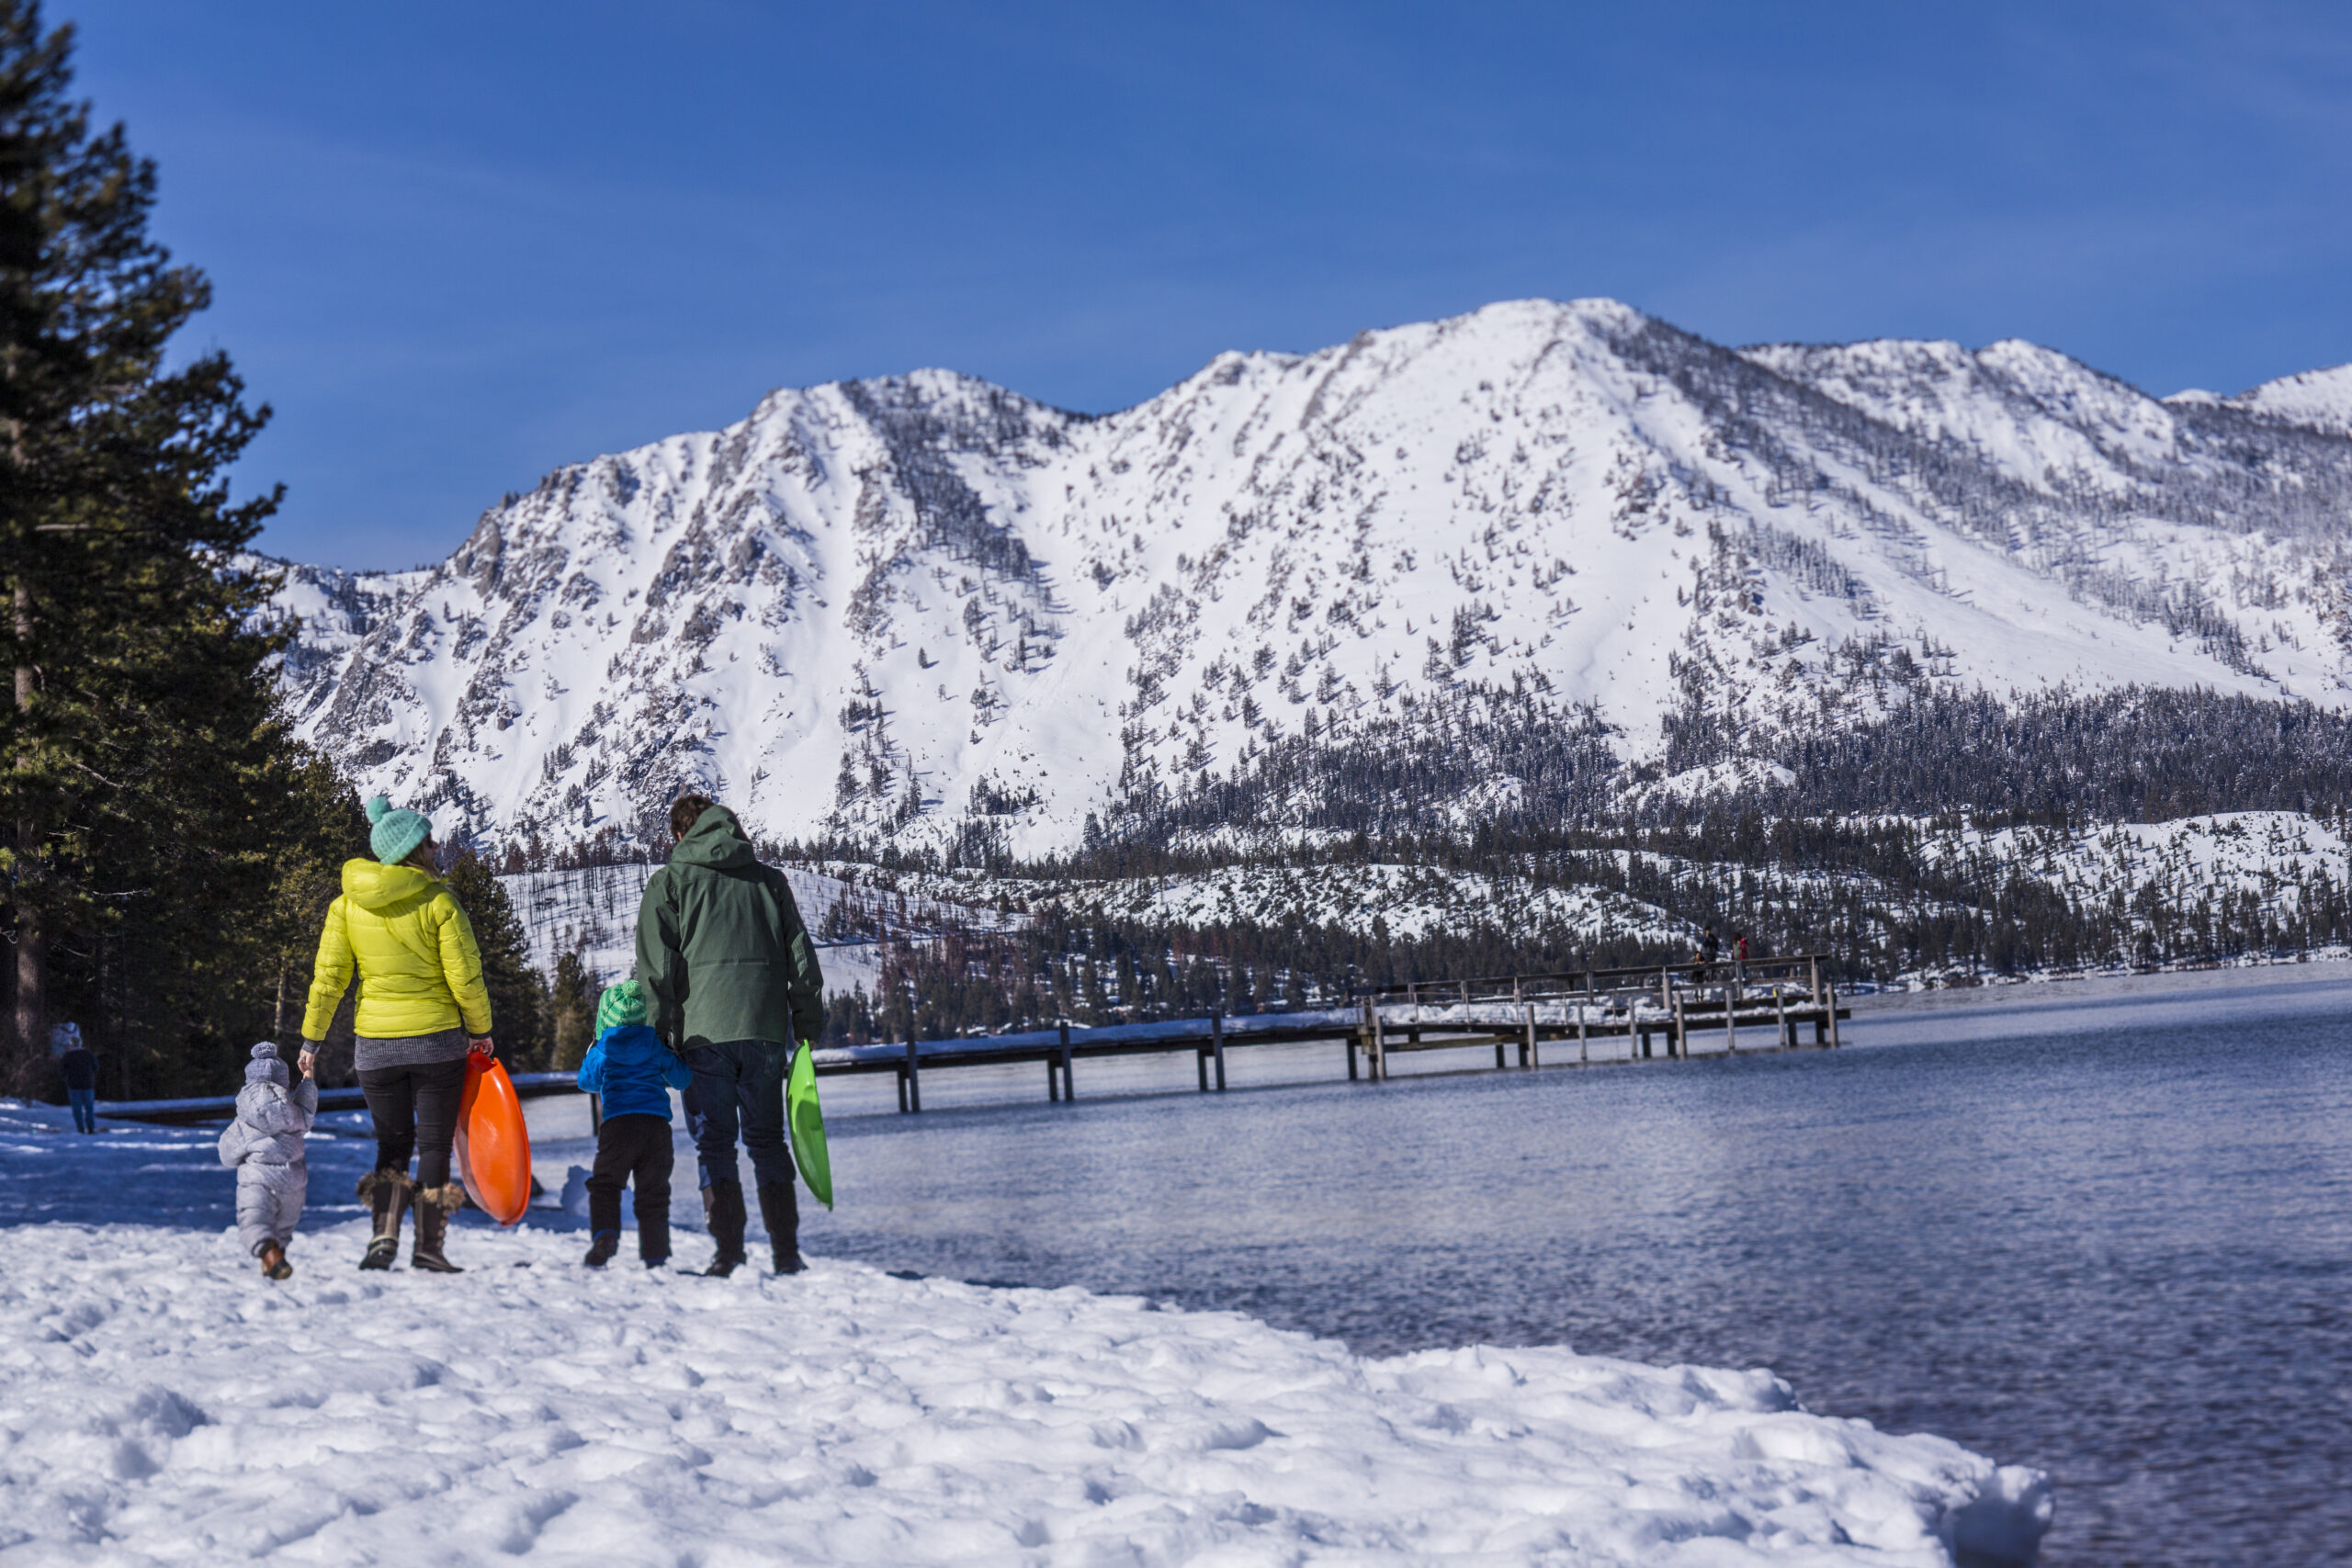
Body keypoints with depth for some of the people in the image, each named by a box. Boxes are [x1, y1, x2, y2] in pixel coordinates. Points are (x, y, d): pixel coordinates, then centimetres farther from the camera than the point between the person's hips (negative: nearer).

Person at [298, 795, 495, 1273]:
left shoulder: (347, 905, 0)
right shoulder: (439, 901, -10)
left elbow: (328, 978, 0)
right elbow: (465, 978, -10)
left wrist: (311, 1040, 9)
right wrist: (481, 1030, 5)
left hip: (375, 1045, 3)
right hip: (437, 1040, -3)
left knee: (392, 1145, 15)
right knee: (435, 1145, 9)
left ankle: (384, 1236, -2)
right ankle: (429, 1247, 8)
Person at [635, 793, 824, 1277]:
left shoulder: (670, 882, 4)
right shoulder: (769, 879, 12)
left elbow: (657, 969, -3)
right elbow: (802, 959, 11)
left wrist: (661, 1037, 2)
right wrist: (809, 1027, 16)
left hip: (703, 1033, -2)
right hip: (766, 1031, 2)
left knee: (714, 1144, 4)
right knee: (768, 1141, 11)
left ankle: (729, 1253, -3)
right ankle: (787, 1252, 6)